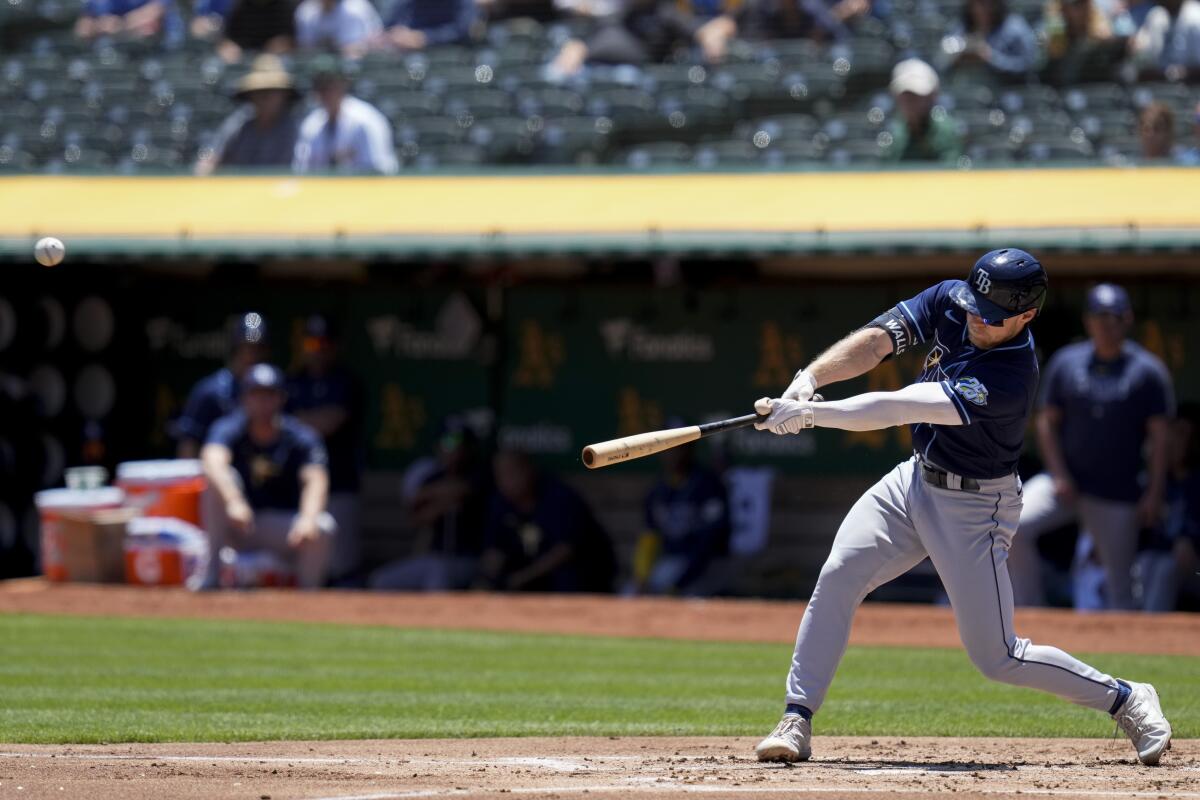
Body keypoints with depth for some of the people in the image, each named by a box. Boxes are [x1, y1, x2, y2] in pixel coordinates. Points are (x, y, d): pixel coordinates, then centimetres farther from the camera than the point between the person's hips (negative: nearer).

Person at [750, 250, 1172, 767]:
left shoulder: (1010, 378, -31)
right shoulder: (949, 301, -9)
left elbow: (902, 408, -37)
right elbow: (874, 342, -16)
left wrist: (810, 415, -39)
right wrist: (807, 381, -33)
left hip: (974, 507, -7)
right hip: (915, 479, 7)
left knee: (997, 657, -3)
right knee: (837, 577, -11)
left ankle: (1126, 700, 14)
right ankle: (796, 723, -7)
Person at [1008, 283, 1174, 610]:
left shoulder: (1148, 371, -2)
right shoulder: (1066, 362, 4)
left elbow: (1159, 437, -3)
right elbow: (1047, 423, 7)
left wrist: (1154, 494, -10)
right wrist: (1059, 476, -6)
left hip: (1117, 495, -2)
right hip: (1066, 482, 2)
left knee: (1119, 585, 0)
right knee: (1016, 526, -22)